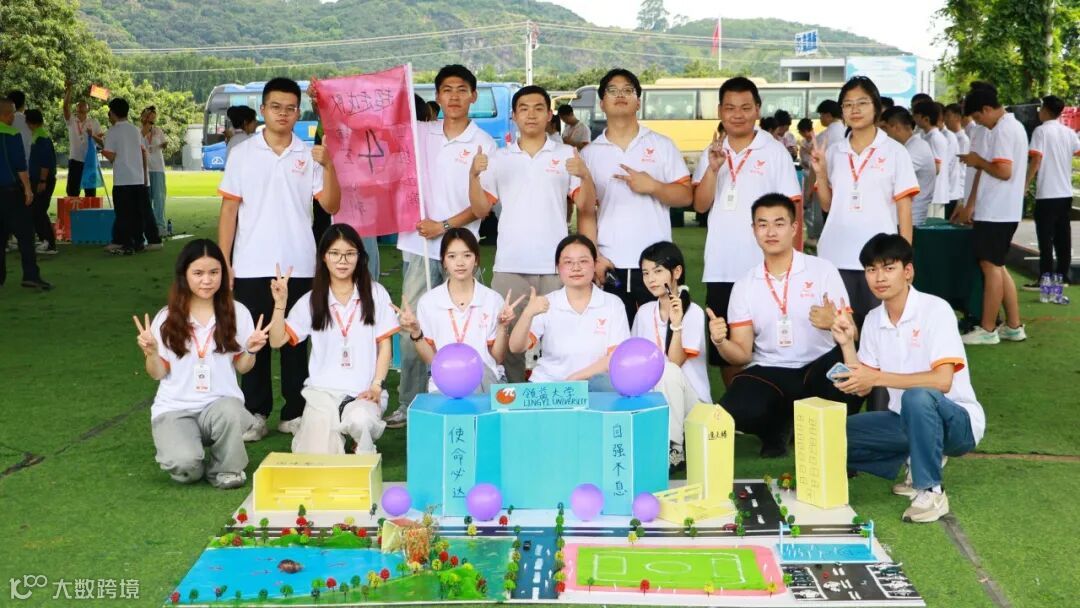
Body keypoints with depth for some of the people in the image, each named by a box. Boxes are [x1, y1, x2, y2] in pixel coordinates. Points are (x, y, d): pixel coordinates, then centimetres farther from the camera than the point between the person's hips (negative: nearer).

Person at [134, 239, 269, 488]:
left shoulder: (237, 313, 2)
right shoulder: (167, 318, 1)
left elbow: (241, 367, 9)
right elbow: (158, 373, 6)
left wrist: (251, 351, -12)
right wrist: (151, 353, -14)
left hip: (221, 401, 1)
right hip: (175, 408, 0)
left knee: (231, 411, -38)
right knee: (184, 464, -30)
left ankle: (225, 469, -6)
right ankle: (193, 467, 11)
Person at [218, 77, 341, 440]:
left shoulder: (309, 156, 4)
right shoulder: (243, 154, 4)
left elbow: (331, 206, -1)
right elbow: (229, 210, 4)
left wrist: (328, 166, -14)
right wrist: (223, 261, -1)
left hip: (298, 266, 0)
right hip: (252, 267, 0)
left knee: (296, 342, 7)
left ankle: (295, 413, 16)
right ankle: (256, 413, 14)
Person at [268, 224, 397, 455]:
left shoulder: (375, 294, 2)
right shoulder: (311, 300, 6)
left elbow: (384, 345, 3)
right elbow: (277, 340, 3)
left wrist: (376, 386, -8)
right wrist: (280, 303, -10)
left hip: (363, 392, -1)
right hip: (322, 390, 1)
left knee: (359, 419, -36)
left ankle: (365, 452, -1)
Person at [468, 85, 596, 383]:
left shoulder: (567, 155, 8)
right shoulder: (498, 158, 11)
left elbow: (586, 208, 4)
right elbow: (481, 209, 8)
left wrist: (585, 175, -14)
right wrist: (474, 175, -7)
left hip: (555, 266, -1)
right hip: (509, 266, 1)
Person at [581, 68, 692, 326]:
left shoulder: (662, 145, 6)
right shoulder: (590, 153, 8)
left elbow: (686, 196, 2)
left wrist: (652, 186, -15)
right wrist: (593, 257, -4)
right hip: (610, 265, 1)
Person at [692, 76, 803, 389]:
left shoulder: (775, 152, 0)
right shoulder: (711, 153, 10)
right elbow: (700, 205, 1)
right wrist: (713, 168, -15)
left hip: (764, 269, -4)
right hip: (720, 270, 4)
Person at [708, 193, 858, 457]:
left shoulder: (823, 270, -1)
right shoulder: (744, 286, 6)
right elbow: (743, 354, 2)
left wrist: (833, 323, -29)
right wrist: (719, 341, -21)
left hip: (818, 369, -1)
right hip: (768, 372, 1)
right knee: (733, 412, -31)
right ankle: (777, 429, 8)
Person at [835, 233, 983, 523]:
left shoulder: (935, 309, -17)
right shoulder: (873, 320, 3)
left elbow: (942, 380, -28)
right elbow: (861, 388, 3)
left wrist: (877, 377, -29)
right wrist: (847, 344, -11)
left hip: (956, 421, -7)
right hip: (908, 421, 7)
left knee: (917, 397, -38)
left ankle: (930, 491, -22)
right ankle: (920, 463, 6)